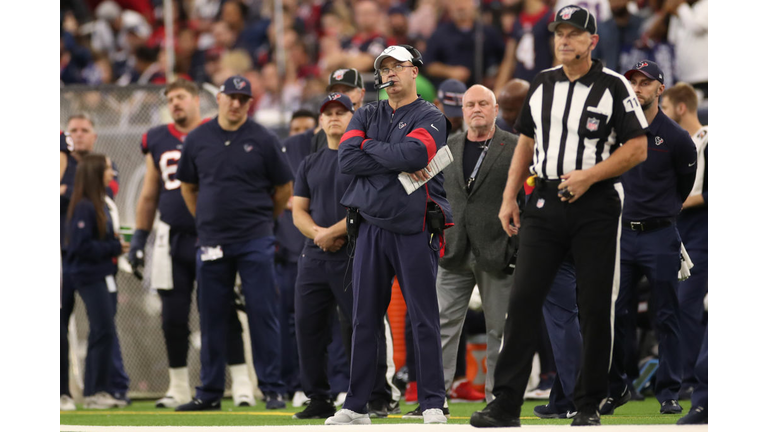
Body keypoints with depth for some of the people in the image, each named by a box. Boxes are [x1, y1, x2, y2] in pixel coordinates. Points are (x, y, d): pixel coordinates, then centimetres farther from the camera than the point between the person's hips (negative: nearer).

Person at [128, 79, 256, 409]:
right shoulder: (158, 141, 12)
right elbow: (149, 196, 18)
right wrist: (138, 238, 14)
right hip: (173, 241, 4)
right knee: (173, 317, 5)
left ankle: (241, 384, -3)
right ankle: (178, 388, 15)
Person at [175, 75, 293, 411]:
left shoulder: (262, 140, -1)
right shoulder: (198, 139, 7)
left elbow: (284, 188, 7)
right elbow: (188, 187, 18)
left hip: (255, 243, -3)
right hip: (211, 242, 3)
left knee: (263, 314, -4)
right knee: (211, 317, 6)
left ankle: (272, 390, -1)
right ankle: (209, 393, 12)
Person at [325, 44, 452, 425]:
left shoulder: (430, 118, 2)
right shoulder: (367, 116, 15)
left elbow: (412, 153, -18)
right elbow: (347, 159, -2)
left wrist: (369, 146, -5)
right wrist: (399, 163, -9)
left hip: (415, 228, -4)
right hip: (371, 226, 4)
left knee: (424, 319, -5)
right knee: (364, 320, 5)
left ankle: (432, 404, -1)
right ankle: (355, 406, 8)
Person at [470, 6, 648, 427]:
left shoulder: (613, 86, -2)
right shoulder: (542, 84, 12)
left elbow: (637, 148, -5)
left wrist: (589, 176, -15)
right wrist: (509, 197, 11)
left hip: (596, 207, -4)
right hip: (545, 204, 4)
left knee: (596, 309, 0)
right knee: (522, 301, -4)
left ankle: (588, 406, 9)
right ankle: (505, 404, -4)